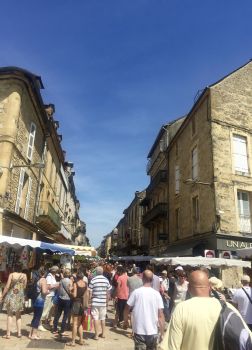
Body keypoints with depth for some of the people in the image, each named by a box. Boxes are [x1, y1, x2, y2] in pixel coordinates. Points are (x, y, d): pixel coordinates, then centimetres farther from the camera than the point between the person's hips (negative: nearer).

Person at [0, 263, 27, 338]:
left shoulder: (11, 275, -7)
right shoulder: (24, 275, -1)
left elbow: (7, 287, -8)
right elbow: (24, 287, 3)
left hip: (11, 296, -2)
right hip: (20, 296, 3)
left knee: (9, 315, 6)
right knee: (18, 315, 14)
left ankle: (8, 334, 6)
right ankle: (19, 333, 15)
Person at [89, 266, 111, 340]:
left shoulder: (93, 280, -10)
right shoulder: (106, 280, 0)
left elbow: (90, 292, -7)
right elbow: (108, 292, 5)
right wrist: (107, 301, 16)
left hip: (95, 302, -3)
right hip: (103, 302, 3)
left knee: (96, 318, 4)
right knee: (103, 318, 17)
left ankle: (96, 335, 7)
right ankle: (103, 333, 26)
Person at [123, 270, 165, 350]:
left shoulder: (136, 292, -8)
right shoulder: (157, 294, -4)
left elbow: (127, 309, -1)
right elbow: (160, 315, -6)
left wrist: (125, 321, 16)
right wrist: (162, 333, 1)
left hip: (139, 331, -2)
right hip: (153, 331, 2)